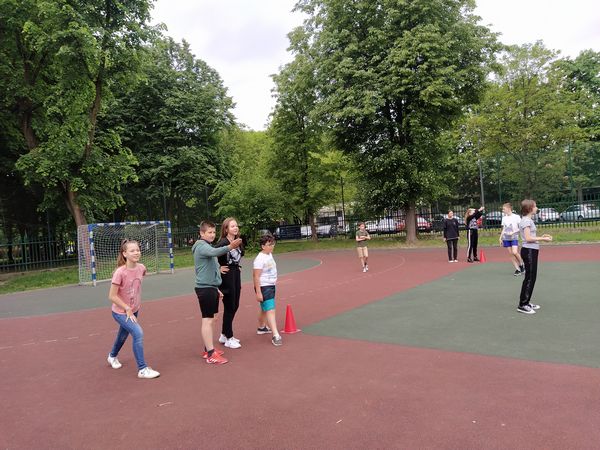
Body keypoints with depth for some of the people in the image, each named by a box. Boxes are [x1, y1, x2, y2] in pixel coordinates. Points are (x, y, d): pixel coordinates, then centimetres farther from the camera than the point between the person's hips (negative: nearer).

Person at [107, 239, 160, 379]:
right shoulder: (120, 272, -27)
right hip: (120, 312, -6)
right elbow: (112, 296, -22)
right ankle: (142, 369, -11)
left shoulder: (141, 268, -10)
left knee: (123, 335, 24)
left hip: (134, 310, 6)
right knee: (138, 333, -22)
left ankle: (112, 356, 55)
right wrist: (128, 309, -21)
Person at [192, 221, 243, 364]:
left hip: (211, 288, 10)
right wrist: (229, 247, -52)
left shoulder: (207, 246, 18)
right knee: (207, 320, -7)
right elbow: (214, 252, -37)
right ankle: (211, 354, -4)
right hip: (205, 288, -10)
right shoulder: (201, 246, -13)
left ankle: (208, 349, 24)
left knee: (210, 319, 15)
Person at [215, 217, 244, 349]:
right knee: (229, 307, 0)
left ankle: (224, 335, 29)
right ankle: (228, 338, 14)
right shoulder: (223, 243, -18)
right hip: (227, 276, -8)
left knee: (235, 306, 15)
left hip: (236, 275, 9)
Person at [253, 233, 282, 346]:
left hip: (271, 286, 9)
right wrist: (258, 292, -24)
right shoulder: (260, 259, -20)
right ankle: (275, 336, -17)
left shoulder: (269, 255, 8)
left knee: (265, 309, 23)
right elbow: (256, 276, -22)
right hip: (264, 287, -9)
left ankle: (261, 327, 41)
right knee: (270, 310, -14)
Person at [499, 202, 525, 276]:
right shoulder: (504, 218, 11)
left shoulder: (516, 217, -5)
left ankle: (521, 265, 6)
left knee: (515, 252, -19)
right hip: (506, 238, 5)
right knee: (511, 254, 2)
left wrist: (513, 232, -17)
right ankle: (517, 269, 9)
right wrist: (500, 238, 10)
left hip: (514, 237, -5)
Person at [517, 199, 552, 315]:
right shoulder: (526, 221, -14)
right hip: (529, 251, -10)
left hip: (531, 251, 10)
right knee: (529, 278, -6)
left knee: (531, 278, 14)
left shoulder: (528, 220, 16)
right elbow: (528, 238, -20)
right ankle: (522, 305, -1)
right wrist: (542, 239, -13)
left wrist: (541, 236, 7)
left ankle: (526, 302, 22)